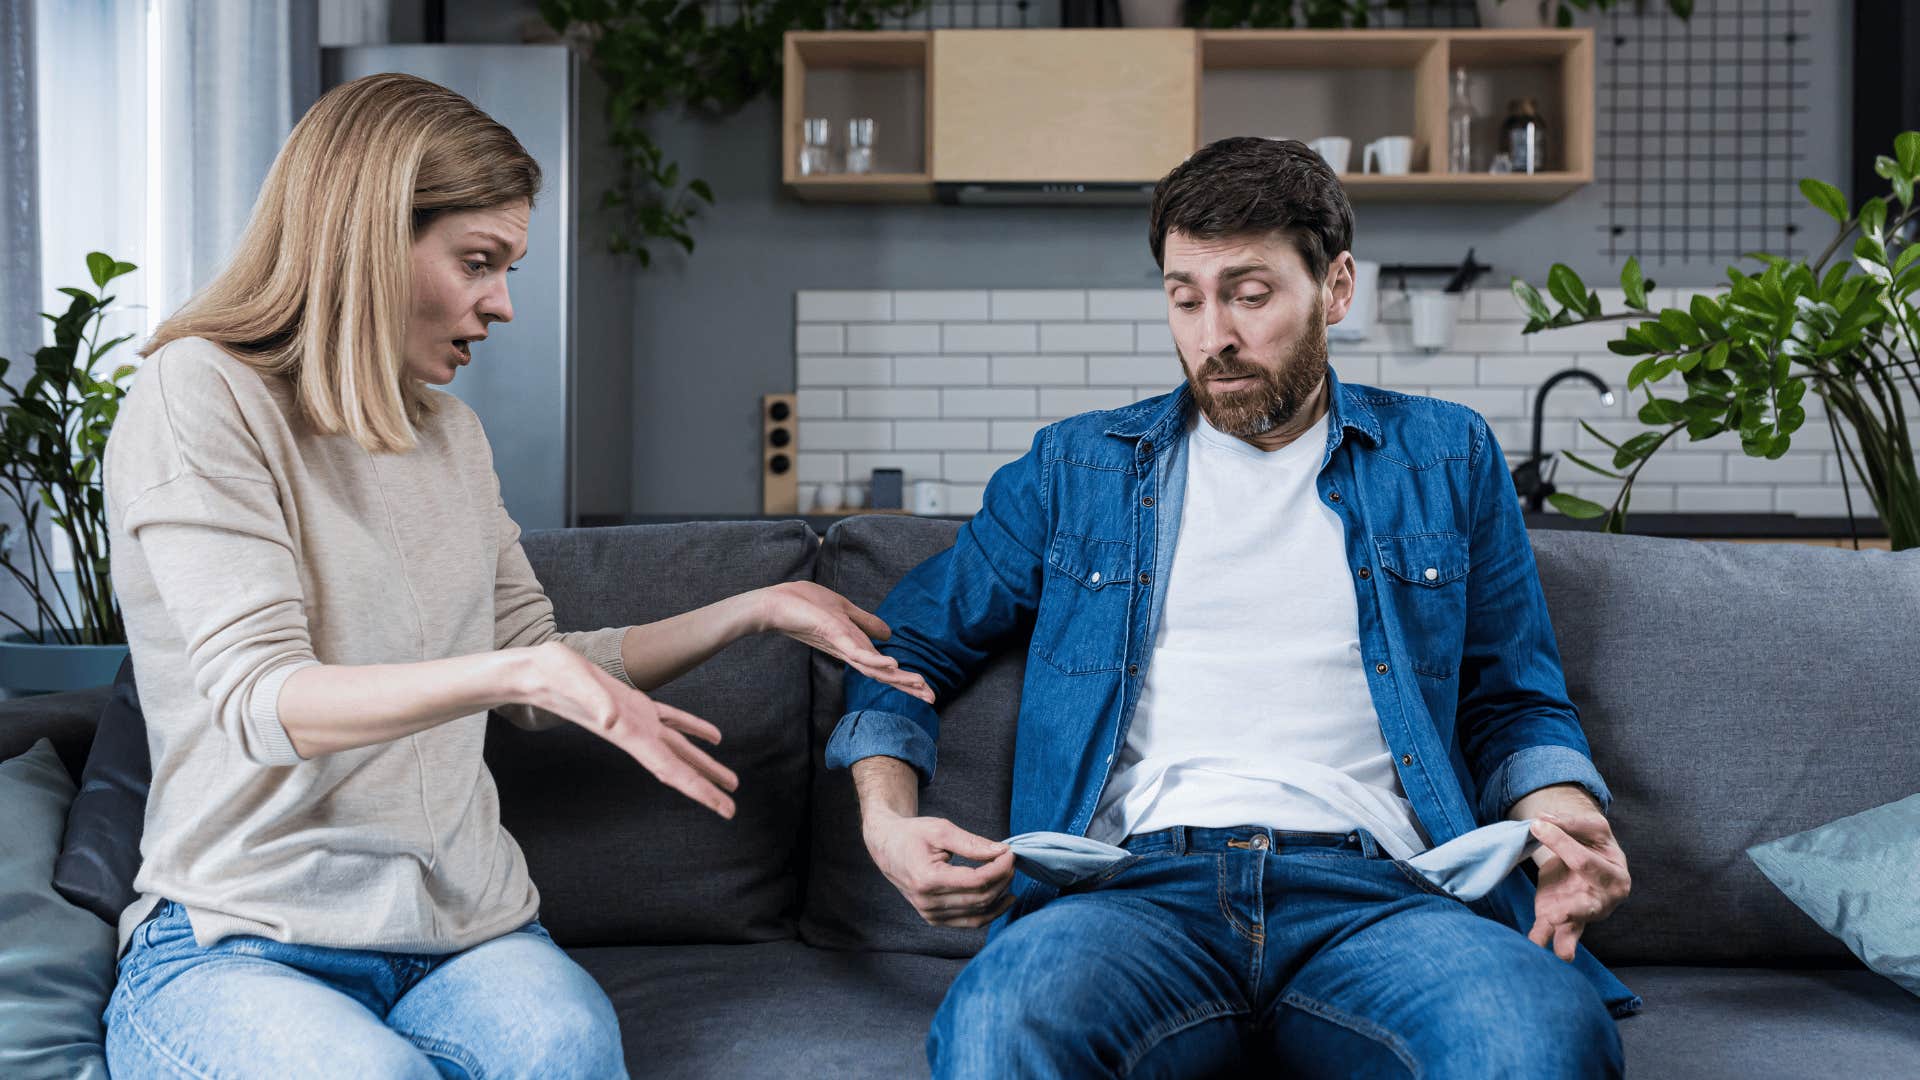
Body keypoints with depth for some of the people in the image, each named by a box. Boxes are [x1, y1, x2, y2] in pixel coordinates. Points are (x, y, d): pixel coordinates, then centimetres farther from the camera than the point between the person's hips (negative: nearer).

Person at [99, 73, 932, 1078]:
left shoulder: (451, 432, 15)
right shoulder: (199, 394, -7)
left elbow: (541, 667, 20)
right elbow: (259, 702, -19)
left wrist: (753, 610, 15)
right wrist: (521, 671, -33)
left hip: (463, 929, 5)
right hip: (237, 944, -4)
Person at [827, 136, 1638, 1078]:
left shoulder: (1446, 457, 20)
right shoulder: (1076, 468, 19)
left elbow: (1515, 702, 23)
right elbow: (909, 646, 23)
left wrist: (1565, 823, 0)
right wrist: (887, 819, 4)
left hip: (1377, 891, 1)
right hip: (1139, 881, 0)